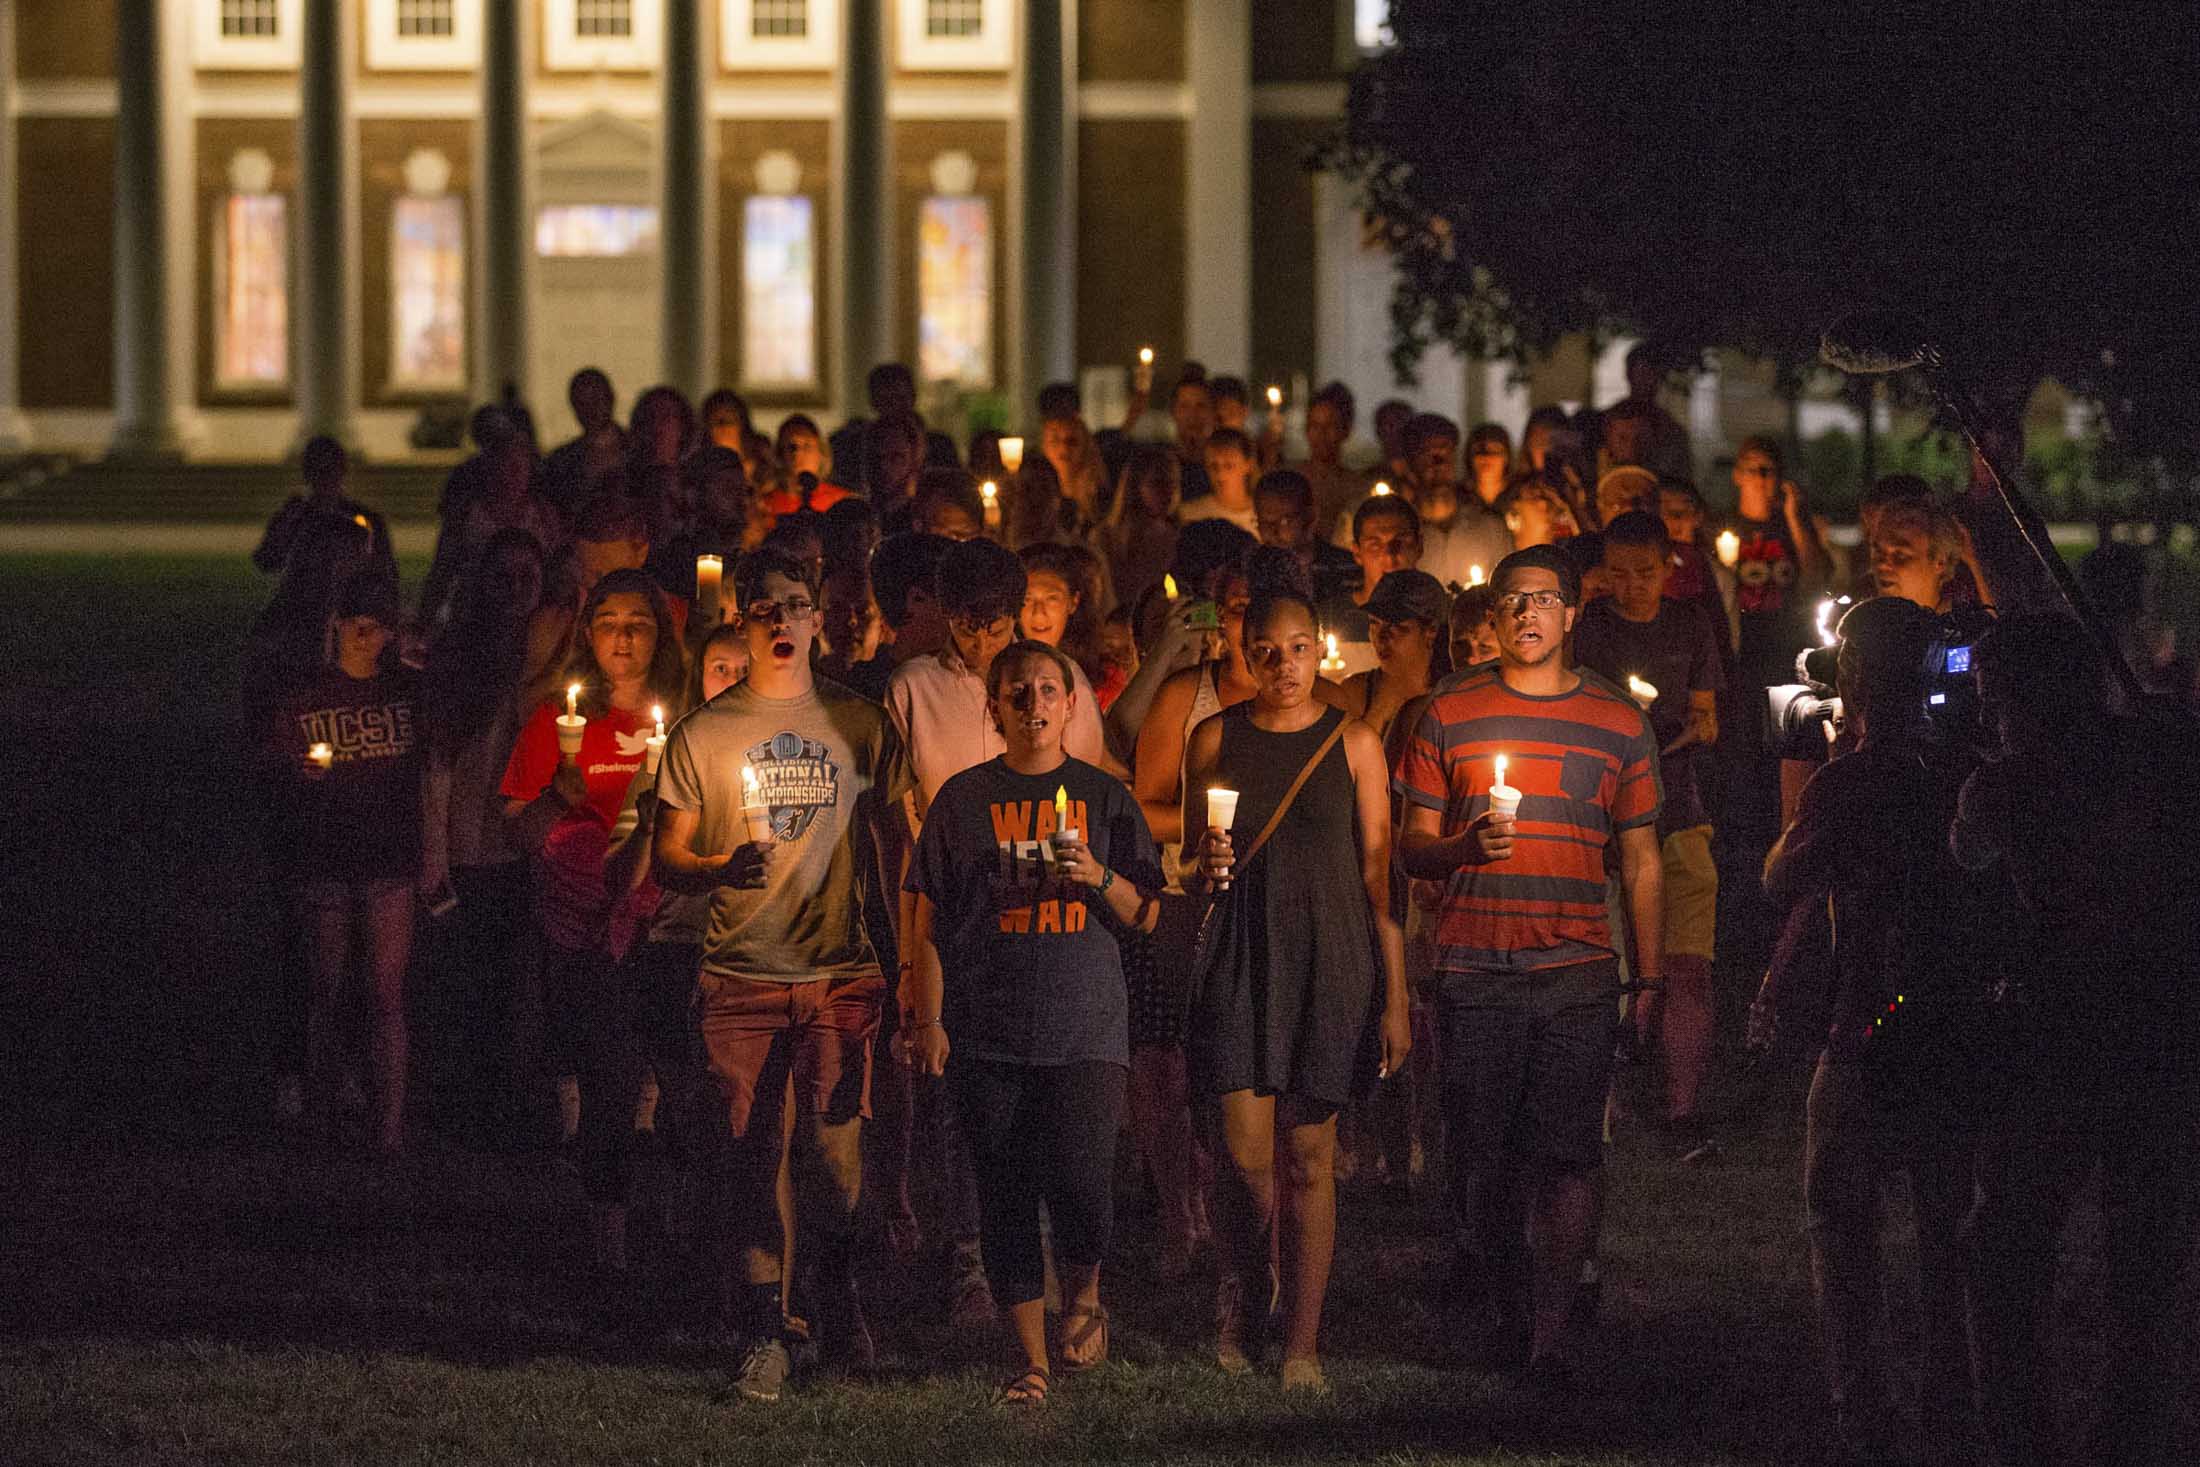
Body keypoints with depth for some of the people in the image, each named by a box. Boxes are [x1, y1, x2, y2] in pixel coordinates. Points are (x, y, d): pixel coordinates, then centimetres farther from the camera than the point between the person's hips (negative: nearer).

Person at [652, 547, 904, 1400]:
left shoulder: (858, 724, 9)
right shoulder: (703, 734, 6)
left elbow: (889, 843, 14)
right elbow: (665, 859, 6)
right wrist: (719, 869, -16)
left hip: (840, 969, 0)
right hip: (739, 973, 0)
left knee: (833, 1152, -3)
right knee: (744, 1156, -2)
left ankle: (838, 1301, 19)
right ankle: (764, 1336, 3)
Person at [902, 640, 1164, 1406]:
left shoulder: (1103, 796, 8)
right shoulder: (964, 798, 7)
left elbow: (1145, 917, 10)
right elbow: (929, 918, 9)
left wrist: (1099, 878, -10)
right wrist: (927, 1019, 2)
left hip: (1085, 1026, -1)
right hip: (987, 1028, 1)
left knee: (1080, 1184, -14)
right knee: (1005, 1198, 1)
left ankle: (1084, 1293, 16)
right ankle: (1034, 1360, 10)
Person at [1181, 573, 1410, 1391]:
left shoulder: (1352, 743, 4)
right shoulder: (1215, 740, 7)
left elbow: (1379, 876, 3)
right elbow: (1190, 859, 17)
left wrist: (1395, 998, -1)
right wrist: (1206, 869, -8)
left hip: (1329, 957, -1)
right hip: (1239, 956, 1)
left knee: (1309, 1156, -1)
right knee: (1245, 1155, -5)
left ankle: (1302, 1342, 6)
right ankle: (1241, 1305, 21)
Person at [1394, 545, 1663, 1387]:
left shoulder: (1619, 723, 9)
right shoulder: (1450, 714, 7)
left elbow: (1640, 863, 12)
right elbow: (1412, 847, 8)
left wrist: (1650, 978, 6)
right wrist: (1464, 847, -14)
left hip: (1579, 972, 0)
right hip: (1474, 970, 0)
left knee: (1568, 1156, -6)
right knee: (1480, 1156, 3)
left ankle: (1549, 1335, -4)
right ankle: (1491, 1304, 24)